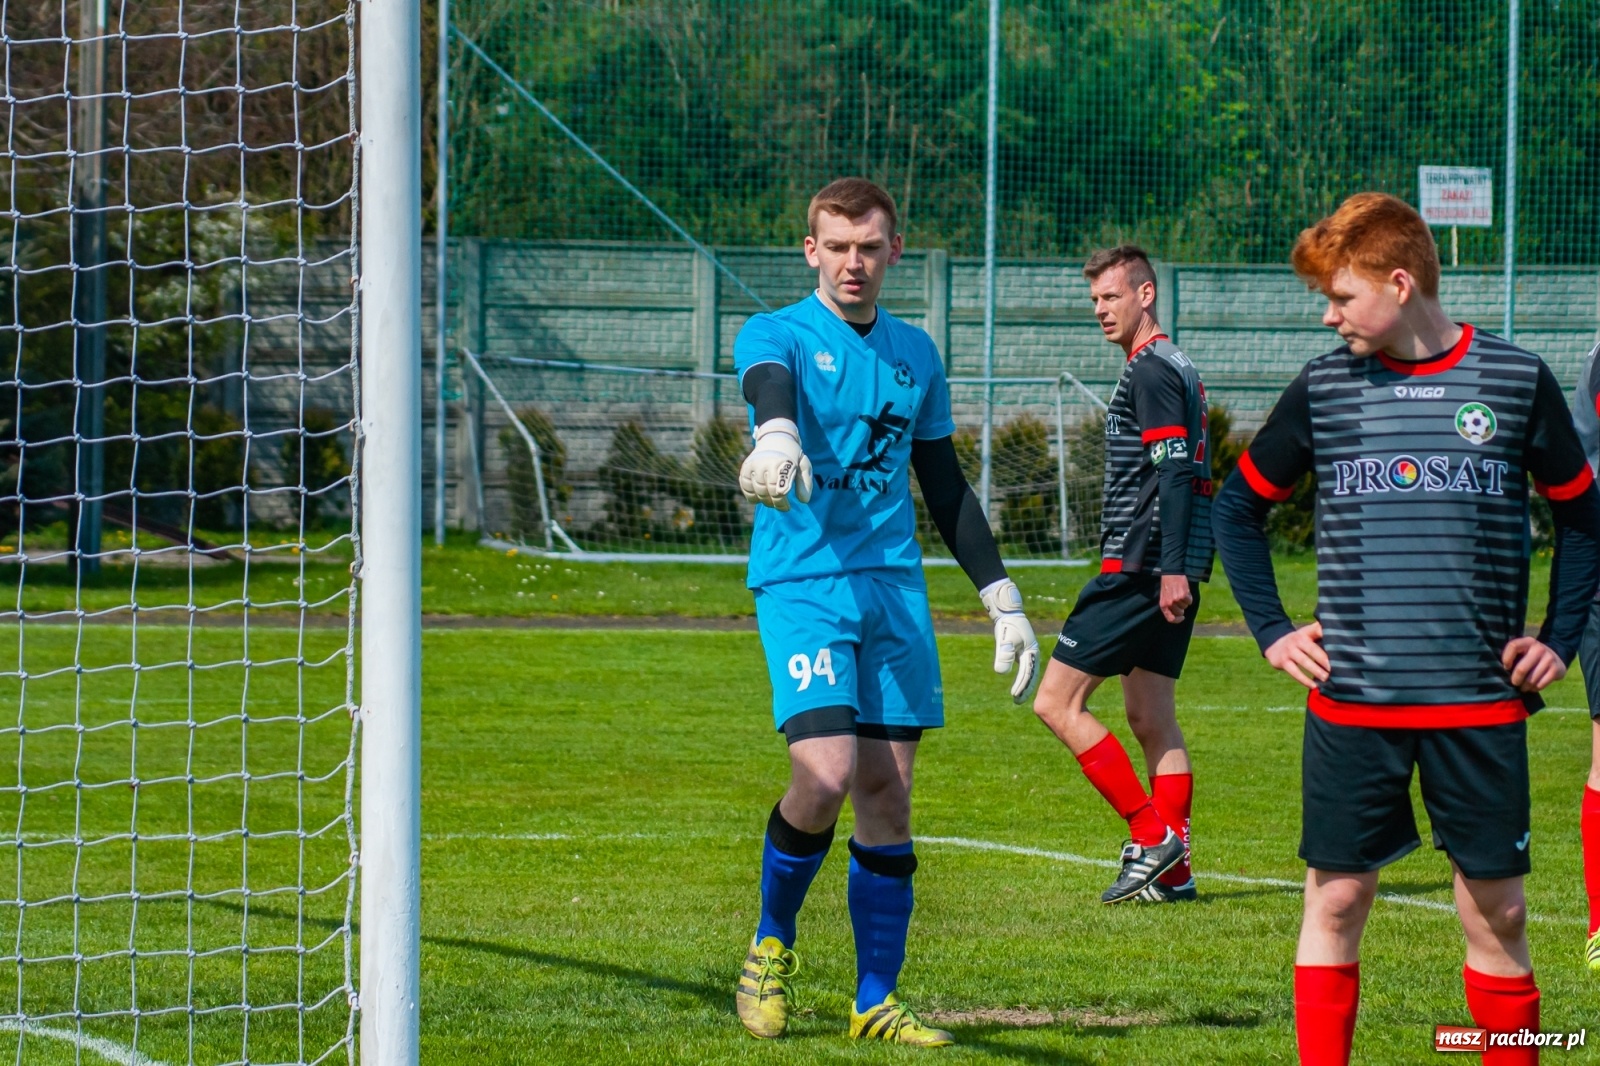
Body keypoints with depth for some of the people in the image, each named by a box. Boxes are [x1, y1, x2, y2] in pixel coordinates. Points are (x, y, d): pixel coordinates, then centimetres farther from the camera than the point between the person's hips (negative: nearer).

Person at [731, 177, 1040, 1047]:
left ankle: (876, 1001, 8)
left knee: (887, 795, 1)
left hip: (895, 587, 5)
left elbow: (945, 487, 22)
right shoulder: (778, 335, -1)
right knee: (826, 776, -19)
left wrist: (1002, 598, 18)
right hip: (800, 582, -5)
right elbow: (769, 383, -26)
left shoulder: (915, 355, 15)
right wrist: (775, 433, -50)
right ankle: (772, 942, 7)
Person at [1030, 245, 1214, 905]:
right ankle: (1171, 869, 6)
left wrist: (1170, 569, -25)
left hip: (1139, 570, -10)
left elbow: (1175, 472, -20)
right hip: (1168, 572, 10)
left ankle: (1152, 836, -11)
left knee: (1057, 701, -7)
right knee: (1150, 718, 10)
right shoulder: (1178, 368, 19)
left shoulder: (1151, 371, -11)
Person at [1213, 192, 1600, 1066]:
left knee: (1497, 911, 2)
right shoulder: (1323, 387, 4)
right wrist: (1270, 630, 7)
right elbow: (1239, 505, 16)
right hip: (1351, 700, 1)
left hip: (1483, 703, -1)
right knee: (1336, 899, 1)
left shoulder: (1516, 380, 1)